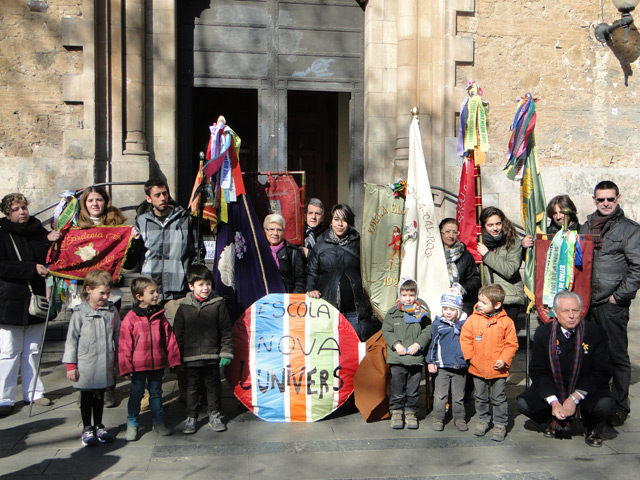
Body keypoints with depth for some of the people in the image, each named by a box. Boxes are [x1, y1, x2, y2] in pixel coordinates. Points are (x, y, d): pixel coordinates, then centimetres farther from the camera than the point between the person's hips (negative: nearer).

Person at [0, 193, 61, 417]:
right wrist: (32, 269, -19)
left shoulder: (38, 231, 10)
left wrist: (49, 241, -8)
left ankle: (33, 392, 22)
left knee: (33, 351, 12)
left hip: (36, 300, 5)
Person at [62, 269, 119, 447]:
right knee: (86, 397, 9)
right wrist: (70, 365, -6)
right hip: (85, 364, -3)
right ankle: (87, 428, 23)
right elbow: (71, 340, -4)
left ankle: (98, 426, 30)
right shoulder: (80, 313, -8)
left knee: (100, 396, 16)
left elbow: (118, 337, 10)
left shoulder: (112, 311, 1)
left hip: (105, 365, 3)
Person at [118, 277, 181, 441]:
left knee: (156, 392, 15)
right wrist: (126, 367, -7)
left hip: (157, 364, 3)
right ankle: (132, 425, 21)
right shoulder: (130, 318, -9)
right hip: (138, 366, -3)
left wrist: (174, 359, 7)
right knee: (136, 394, 7)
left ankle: (159, 422, 27)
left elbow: (169, 339, 8)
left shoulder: (160, 316, 3)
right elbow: (124, 344, -6)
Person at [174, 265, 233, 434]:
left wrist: (226, 353, -3)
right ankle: (191, 417, 24)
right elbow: (178, 334, 5)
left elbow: (226, 331, 0)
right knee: (193, 387, 10)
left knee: (213, 386, 11)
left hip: (212, 356, 0)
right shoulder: (184, 307, -1)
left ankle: (214, 415, 27)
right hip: (191, 358, 0)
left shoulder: (218, 304, -3)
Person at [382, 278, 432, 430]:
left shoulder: (422, 313, 6)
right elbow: (386, 331, 2)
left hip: (416, 358, 1)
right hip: (397, 359, 0)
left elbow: (428, 331, 2)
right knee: (397, 388, 3)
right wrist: (396, 344, -12)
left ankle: (410, 412, 21)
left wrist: (418, 344, -13)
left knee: (413, 389, 7)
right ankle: (396, 411, 18)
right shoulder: (392, 313, 6)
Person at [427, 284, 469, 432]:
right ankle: (438, 419, 15)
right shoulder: (438, 323, -2)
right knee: (440, 395, 4)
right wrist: (430, 361, 0)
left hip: (460, 366, 1)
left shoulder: (465, 323, 0)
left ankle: (459, 418, 24)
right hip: (442, 366, -1)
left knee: (458, 395, 11)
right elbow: (432, 342, 2)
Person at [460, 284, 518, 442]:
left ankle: (500, 424, 19)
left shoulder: (506, 322, -7)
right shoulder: (472, 319, -3)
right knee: (481, 398, 17)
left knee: (499, 399, 6)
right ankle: (483, 420, 34)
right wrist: (470, 356, -7)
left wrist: (504, 359, -12)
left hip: (498, 370, -2)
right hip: (478, 369, 2)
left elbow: (512, 344, -2)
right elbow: (465, 338, 2)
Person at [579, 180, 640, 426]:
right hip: (586, 302, 5)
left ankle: (619, 408, 12)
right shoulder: (586, 227, 14)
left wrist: (619, 296, -11)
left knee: (617, 357, 1)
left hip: (612, 305, -5)